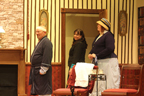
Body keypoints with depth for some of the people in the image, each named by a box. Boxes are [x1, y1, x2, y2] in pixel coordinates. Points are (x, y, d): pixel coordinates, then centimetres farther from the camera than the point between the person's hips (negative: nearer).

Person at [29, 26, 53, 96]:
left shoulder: (46, 42, -13)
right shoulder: (40, 42, 19)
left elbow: (47, 58, -21)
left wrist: (42, 70, -23)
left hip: (42, 70, -11)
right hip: (36, 71, 11)